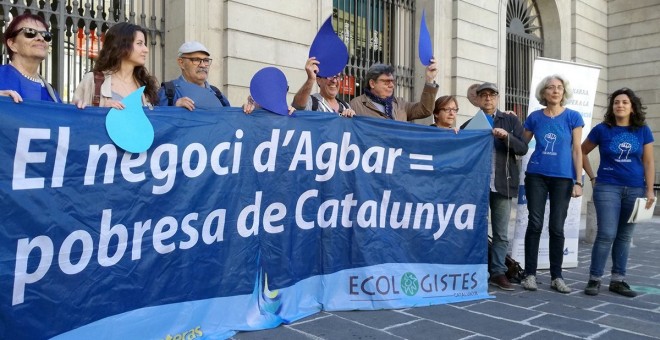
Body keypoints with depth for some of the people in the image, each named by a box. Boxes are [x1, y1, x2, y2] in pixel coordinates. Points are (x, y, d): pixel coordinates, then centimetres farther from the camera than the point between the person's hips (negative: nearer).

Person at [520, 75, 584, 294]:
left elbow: (577, 150, 0)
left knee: (557, 227, 3)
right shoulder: (535, 117, 5)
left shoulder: (573, 117, 2)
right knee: (535, 224, -1)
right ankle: (530, 274, 6)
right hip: (536, 175, 1)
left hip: (563, 178, 0)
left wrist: (578, 181, -4)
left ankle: (556, 277, 12)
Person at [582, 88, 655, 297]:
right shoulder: (602, 130, 0)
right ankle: (594, 279, 1)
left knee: (625, 236, 8)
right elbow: (582, 152, 9)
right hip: (607, 188, -3)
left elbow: (648, 162, 6)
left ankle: (618, 280, 17)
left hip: (635, 189, 3)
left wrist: (649, 191, -1)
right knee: (607, 234, -9)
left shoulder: (643, 131, 6)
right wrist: (592, 177, 4)